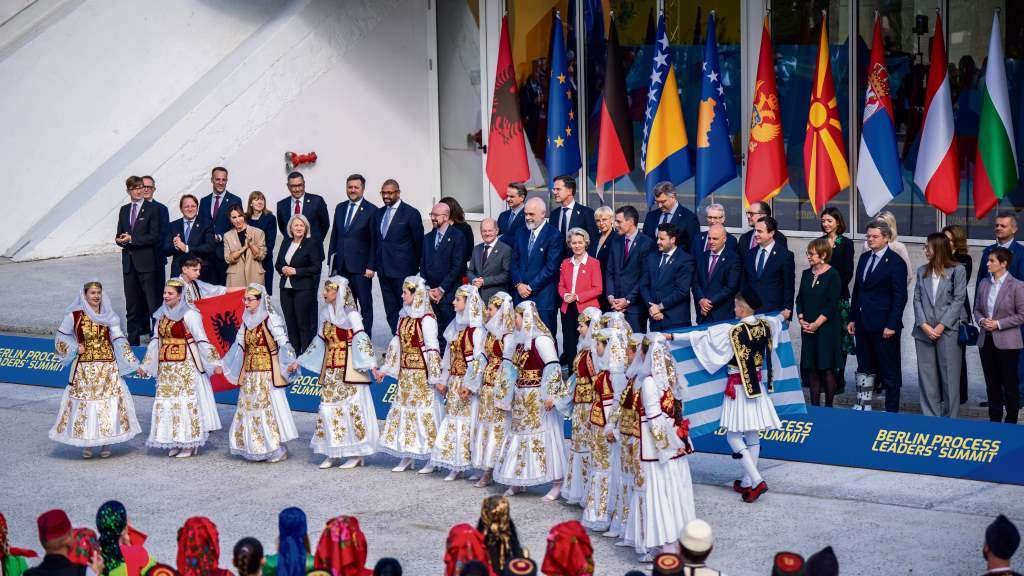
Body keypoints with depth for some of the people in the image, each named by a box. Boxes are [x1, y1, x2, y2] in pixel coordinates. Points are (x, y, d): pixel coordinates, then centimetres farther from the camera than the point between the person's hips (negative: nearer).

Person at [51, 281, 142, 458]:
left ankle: (106, 443, 15)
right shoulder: (74, 316, -4)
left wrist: (134, 364, -4)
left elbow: (120, 341, 1)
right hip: (84, 368, -1)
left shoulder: (109, 317, 1)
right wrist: (75, 349, -8)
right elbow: (61, 337, 6)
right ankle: (86, 444, 11)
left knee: (109, 403, 2)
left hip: (108, 368, 1)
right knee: (84, 403, 0)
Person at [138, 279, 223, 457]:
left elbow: (202, 341, -12)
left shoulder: (189, 315, -10)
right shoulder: (161, 315, 11)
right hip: (166, 368, 7)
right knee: (166, 402, 6)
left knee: (187, 401, -5)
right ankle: (175, 443, 15)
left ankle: (190, 444, 4)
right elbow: (155, 341, 19)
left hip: (186, 366, -7)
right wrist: (145, 365, 22)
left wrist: (215, 362, -16)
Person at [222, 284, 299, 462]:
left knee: (270, 408, -5)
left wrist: (290, 362, -31)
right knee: (249, 409, 8)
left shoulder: (270, 319, -10)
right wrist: (224, 365, 24)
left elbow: (283, 343, -18)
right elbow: (239, 347, 20)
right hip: (249, 373, 7)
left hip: (267, 372, -7)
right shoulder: (246, 321, 12)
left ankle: (277, 450, 3)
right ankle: (253, 450, 16)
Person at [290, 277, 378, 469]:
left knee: (351, 407, -5)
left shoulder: (350, 313, -9)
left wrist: (371, 365, -27)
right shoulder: (325, 312, 12)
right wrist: (299, 361, 22)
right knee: (328, 407, 4)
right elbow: (319, 342, 20)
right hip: (330, 369, 7)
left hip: (349, 368, -7)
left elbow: (361, 339, -17)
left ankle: (357, 454, 3)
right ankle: (331, 453, 11)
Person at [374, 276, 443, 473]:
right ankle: (406, 456, 17)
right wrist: (385, 369, 16)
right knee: (403, 409, 9)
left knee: (424, 411, -4)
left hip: (421, 373, -8)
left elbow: (433, 350, -15)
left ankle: (432, 458, 4)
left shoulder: (426, 319, -13)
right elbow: (397, 344, 16)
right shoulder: (404, 317, 10)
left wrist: (435, 377, -17)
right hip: (405, 372, 8)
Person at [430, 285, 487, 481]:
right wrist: (444, 380, 15)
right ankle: (455, 466, 14)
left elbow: (479, 359, -18)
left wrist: (469, 385, -21)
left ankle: (468, 463, 1)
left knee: (467, 421, -5)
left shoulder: (476, 330, -14)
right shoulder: (456, 326, 12)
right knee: (452, 421, 9)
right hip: (454, 382, 8)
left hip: (467, 384, -8)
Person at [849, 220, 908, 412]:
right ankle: (863, 406, 20)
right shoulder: (864, 258, 11)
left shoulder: (896, 262, -9)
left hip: (883, 325, -7)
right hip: (863, 323, 7)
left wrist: (892, 325, -16)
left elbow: (900, 296, -11)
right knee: (865, 367, 13)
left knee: (889, 370, 1)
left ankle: (891, 410, 7)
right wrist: (853, 318, 12)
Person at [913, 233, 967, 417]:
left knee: (949, 376, -2)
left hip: (948, 331, -4)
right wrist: (924, 325, -6)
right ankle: (930, 416, 11)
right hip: (923, 331, 4)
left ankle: (950, 419, 5)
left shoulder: (957, 270, 0)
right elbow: (917, 299, 8)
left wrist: (941, 326, -11)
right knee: (927, 376, 5)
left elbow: (958, 300, -5)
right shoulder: (922, 271, 13)